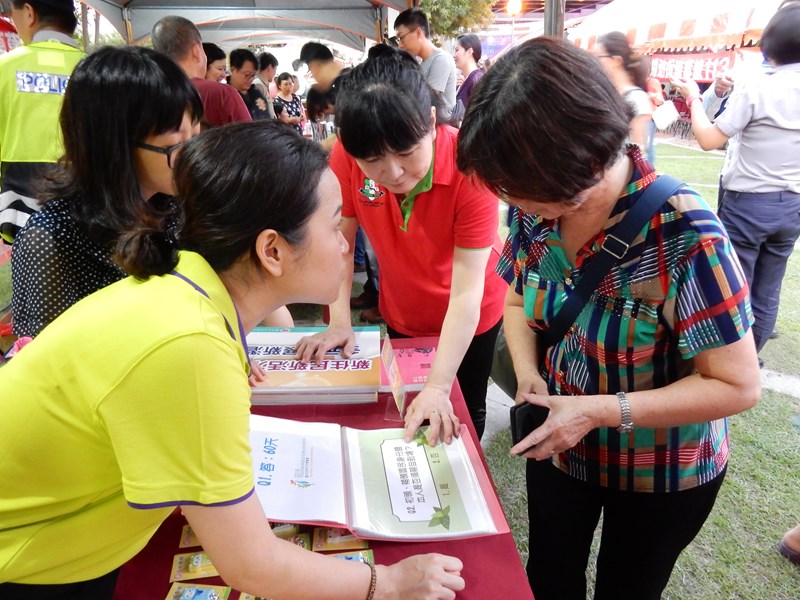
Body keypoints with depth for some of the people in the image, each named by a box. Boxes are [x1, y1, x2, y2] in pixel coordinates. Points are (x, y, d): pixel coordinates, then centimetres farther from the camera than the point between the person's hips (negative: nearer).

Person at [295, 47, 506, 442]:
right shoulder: (348, 155, -25)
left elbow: (467, 291, -34)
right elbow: (340, 240, -12)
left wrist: (438, 387, -39)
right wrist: (339, 323, -19)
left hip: (469, 319, -2)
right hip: (401, 315, 3)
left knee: (464, 415, 16)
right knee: (406, 414, 21)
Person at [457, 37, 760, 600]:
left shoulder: (685, 234, -31)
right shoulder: (536, 212, -15)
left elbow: (737, 385, -24)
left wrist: (598, 411, -31)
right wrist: (527, 372, -18)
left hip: (661, 475, -4)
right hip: (558, 445, 5)